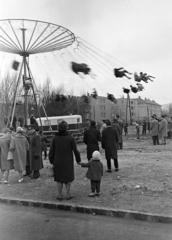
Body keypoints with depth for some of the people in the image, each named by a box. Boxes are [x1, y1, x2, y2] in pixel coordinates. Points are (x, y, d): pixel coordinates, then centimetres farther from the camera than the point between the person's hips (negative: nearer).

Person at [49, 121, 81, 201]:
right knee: (68, 178, 13)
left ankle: (60, 195, 18)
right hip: (68, 162, -1)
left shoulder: (55, 138, -7)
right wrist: (78, 160, 5)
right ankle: (68, 195, 19)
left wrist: (51, 160, 10)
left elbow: (51, 151, -2)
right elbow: (75, 150, -6)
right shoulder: (70, 138, -11)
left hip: (58, 162, 1)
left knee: (59, 179, 12)